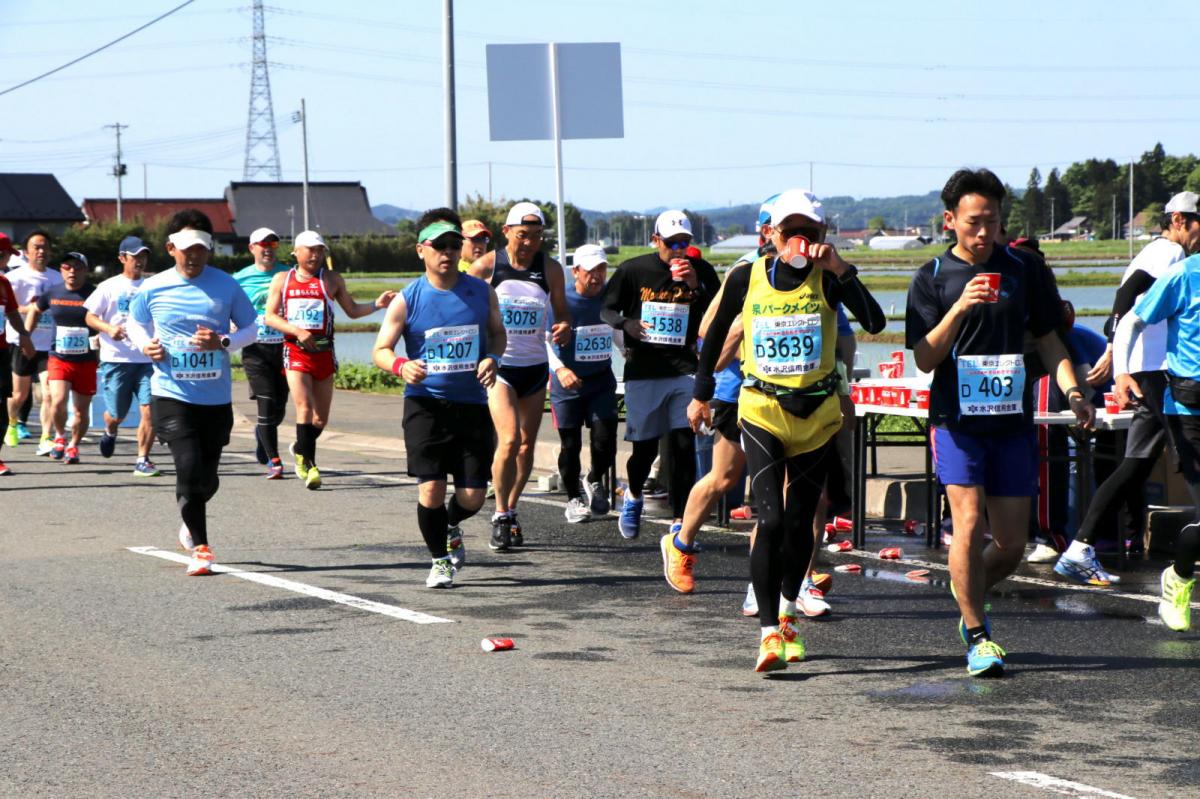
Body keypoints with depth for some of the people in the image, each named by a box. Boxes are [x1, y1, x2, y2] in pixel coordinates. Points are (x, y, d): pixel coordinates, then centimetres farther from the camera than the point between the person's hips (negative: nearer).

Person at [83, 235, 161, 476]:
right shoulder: (109, 287, 3)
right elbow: (89, 317, 0)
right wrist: (109, 329, -18)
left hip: (147, 359, 2)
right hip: (116, 359, -2)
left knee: (149, 410, -11)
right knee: (116, 413, 6)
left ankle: (142, 461, -3)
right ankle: (110, 432, 42)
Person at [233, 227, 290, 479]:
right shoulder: (241, 279, 3)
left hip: (283, 347, 2)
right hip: (255, 349, -2)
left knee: (279, 408, 7)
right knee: (267, 404, -10)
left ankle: (261, 433, 40)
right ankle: (273, 461, -3)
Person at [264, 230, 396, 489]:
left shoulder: (331, 280, 9)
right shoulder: (282, 280, 7)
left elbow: (352, 310, 12)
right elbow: (270, 316, 2)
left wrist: (377, 304, -5)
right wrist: (298, 331, -13)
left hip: (323, 351, 2)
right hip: (295, 351, -2)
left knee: (321, 416, 6)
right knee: (305, 407, -17)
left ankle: (301, 449, 33)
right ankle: (308, 463, -12)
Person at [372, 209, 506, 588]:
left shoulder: (481, 292, 2)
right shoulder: (407, 300, -4)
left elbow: (497, 332, 17)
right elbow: (380, 350, 0)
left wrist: (492, 358, -5)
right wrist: (401, 367, -22)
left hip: (472, 404, 2)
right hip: (425, 403, -2)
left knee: (473, 496, 1)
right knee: (431, 489, -10)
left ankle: (451, 527, 37)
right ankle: (439, 560, 14)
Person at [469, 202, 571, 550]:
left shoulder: (550, 269, 1)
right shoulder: (487, 266, -7)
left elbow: (562, 314, 9)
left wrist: (564, 328, -15)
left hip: (535, 366, 4)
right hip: (498, 365, -4)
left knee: (527, 444, 7)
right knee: (509, 440, -16)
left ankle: (510, 512, 22)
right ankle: (501, 516, -4)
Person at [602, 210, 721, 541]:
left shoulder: (701, 271, 2)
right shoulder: (633, 270, -1)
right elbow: (607, 310, 7)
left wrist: (697, 287, -16)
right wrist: (626, 323, -14)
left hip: (684, 370, 1)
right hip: (642, 371, -1)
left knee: (684, 444, -8)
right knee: (645, 446, 5)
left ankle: (679, 521, -2)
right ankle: (634, 495, 37)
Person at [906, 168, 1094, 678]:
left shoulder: (1023, 271, 6)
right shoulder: (932, 278, 0)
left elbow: (1048, 340, 13)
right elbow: (924, 358, -6)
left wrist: (1072, 392, -3)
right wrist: (958, 309, -21)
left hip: (1013, 423, 3)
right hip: (957, 421, -3)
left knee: (1011, 545, 4)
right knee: (968, 525, -16)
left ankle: (968, 599, 34)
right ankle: (977, 636, -3)